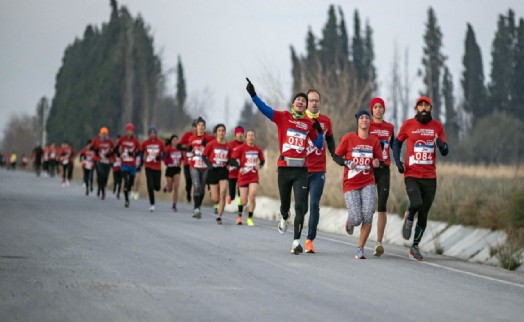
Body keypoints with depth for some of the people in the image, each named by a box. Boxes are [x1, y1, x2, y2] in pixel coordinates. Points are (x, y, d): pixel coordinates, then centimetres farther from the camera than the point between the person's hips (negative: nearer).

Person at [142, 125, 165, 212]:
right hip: (148, 167, 0)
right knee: (150, 186, -8)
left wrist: (160, 157, -18)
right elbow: (141, 153, 13)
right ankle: (152, 204, 1)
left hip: (157, 167, 0)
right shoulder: (145, 143, 1)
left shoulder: (160, 143, -1)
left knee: (157, 187, -1)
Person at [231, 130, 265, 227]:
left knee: (252, 196, -18)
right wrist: (239, 168, -19)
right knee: (244, 201, -1)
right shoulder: (241, 148, -5)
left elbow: (262, 160, 18)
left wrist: (259, 165, -3)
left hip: (254, 177, 2)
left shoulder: (258, 150, 5)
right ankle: (240, 214, 34)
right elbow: (233, 159, -6)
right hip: (243, 177, -2)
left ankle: (249, 218, -2)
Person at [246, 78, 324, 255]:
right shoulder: (283, 117, 3)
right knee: (285, 203, 13)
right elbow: (265, 109, -10)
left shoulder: (310, 123, 7)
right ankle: (284, 219, 49)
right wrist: (253, 95, -22)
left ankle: (296, 241, -9)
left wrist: (319, 131, -6)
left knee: (300, 206, -10)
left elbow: (319, 145, 12)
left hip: (301, 170, 0)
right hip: (284, 168, 0)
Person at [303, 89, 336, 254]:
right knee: (302, 206, 3)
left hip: (318, 171, 1)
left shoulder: (326, 121, 7)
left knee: (314, 205, -11)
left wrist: (334, 154, 13)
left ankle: (310, 240, -7)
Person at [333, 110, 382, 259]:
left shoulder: (374, 141, 5)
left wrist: (377, 162, -10)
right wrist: (347, 163, -15)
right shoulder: (348, 138, -2)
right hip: (351, 183, -2)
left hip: (368, 182, 2)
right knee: (356, 219, -11)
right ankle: (349, 222, 31)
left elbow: (379, 160, 14)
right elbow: (336, 157, 4)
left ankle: (360, 249, -1)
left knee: (368, 215, -17)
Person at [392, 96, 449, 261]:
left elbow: (445, 152, 6)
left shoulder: (437, 126, 5)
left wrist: (442, 145, -18)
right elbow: (397, 142, 15)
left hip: (430, 177, 3)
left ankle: (415, 247, 20)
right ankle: (409, 218, 10)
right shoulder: (408, 125, 0)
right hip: (412, 175, -2)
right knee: (416, 203, -26)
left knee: (424, 214, 6)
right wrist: (397, 160, -1)